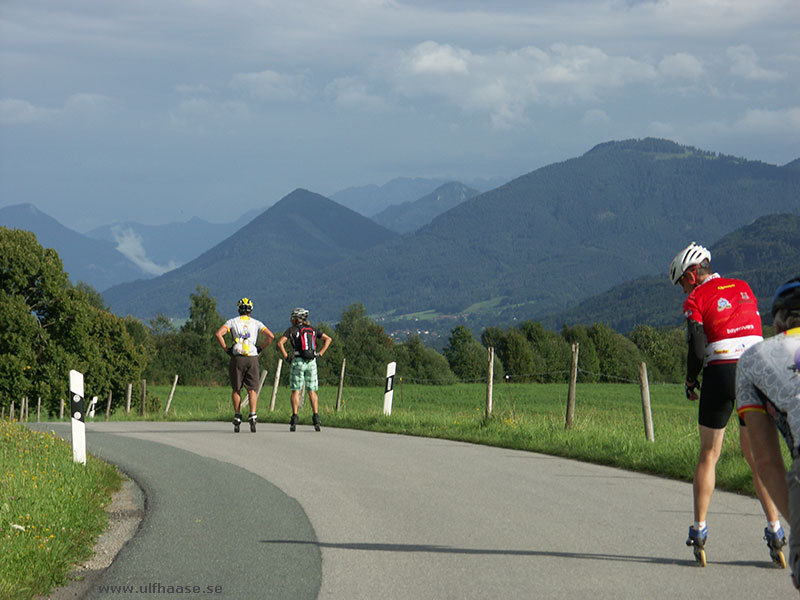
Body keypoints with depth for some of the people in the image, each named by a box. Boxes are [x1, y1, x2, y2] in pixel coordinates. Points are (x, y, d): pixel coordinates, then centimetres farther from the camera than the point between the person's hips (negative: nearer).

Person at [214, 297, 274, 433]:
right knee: (252, 390, 3)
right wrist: (260, 348, 8)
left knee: (236, 390, 12)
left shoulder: (232, 321, 5)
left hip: (237, 358, 0)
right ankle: (253, 415, -14)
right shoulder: (256, 323, 8)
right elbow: (271, 336, -3)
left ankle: (237, 416, 9)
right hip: (252, 359, 0)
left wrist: (226, 349, 0)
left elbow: (218, 334, -10)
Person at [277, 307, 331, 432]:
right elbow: (328, 339, 9)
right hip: (311, 362, 3)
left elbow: (280, 343, -11)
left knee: (296, 391, 1)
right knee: (312, 391, 7)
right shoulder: (312, 329, 13)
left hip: (298, 361, -3)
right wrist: (320, 353, 8)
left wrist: (286, 357, -3)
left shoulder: (292, 330, 2)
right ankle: (316, 418, -5)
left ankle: (294, 418, -7)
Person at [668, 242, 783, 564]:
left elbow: (697, 350, -8)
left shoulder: (696, 299, -2)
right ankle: (774, 526, 2)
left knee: (708, 455, 7)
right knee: (756, 455, 10)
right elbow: (757, 334, 16)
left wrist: (690, 381, 9)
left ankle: (699, 528, 6)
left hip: (720, 374, -4)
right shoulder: (744, 288, 15)